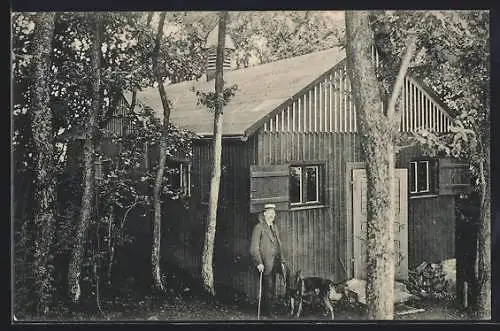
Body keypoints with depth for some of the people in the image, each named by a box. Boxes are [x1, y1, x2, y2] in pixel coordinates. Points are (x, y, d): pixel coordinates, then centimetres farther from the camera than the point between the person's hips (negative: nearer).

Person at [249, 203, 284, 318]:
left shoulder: (274, 227, 17)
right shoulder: (259, 227, -7)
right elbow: (254, 247, -11)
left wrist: (280, 261, 17)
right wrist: (259, 263, -17)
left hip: (274, 264, 8)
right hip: (265, 264, -8)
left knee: (271, 289, 10)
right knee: (268, 288, -7)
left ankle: (265, 310, 21)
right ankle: (268, 311, 3)